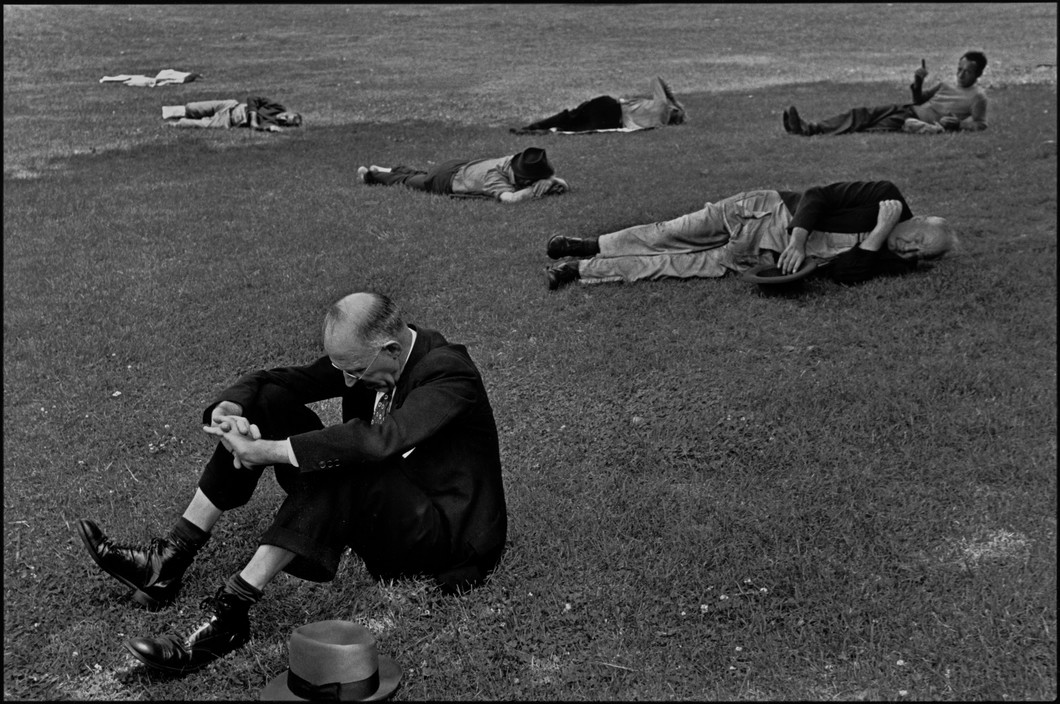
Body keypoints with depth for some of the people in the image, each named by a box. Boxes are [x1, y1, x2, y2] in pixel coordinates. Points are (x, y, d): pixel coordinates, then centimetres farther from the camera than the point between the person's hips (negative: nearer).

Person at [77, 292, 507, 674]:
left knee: (341, 468, -38)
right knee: (269, 402, -5)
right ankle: (168, 562, -10)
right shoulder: (363, 357, -1)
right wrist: (228, 409, -23)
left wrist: (267, 452, -38)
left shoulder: (449, 374, -24)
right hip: (368, 503, 8)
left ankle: (230, 612, -37)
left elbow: (376, 440, -39)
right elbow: (282, 379, 0)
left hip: (446, 535, -8)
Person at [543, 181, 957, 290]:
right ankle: (586, 247, 12)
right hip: (767, 212, -1)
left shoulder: (894, 263, -7)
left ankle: (582, 271, 0)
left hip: (768, 259, 1)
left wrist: (880, 234, -26)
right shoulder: (887, 195, -9)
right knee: (669, 237, -7)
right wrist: (798, 238, -25)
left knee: (679, 265, -8)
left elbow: (842, 272, -21)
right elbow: (817, 195, -9)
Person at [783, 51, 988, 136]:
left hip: (926, 123, -8)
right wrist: (918, 82, 11)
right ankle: (809, 128, -20)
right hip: (909, 110, 8)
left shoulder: (977, 97, 3)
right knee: (861, 114, -9)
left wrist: (957, 123, -20)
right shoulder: (947, 85, 25)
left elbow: (979, 125, -5)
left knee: (879, 129, -28)